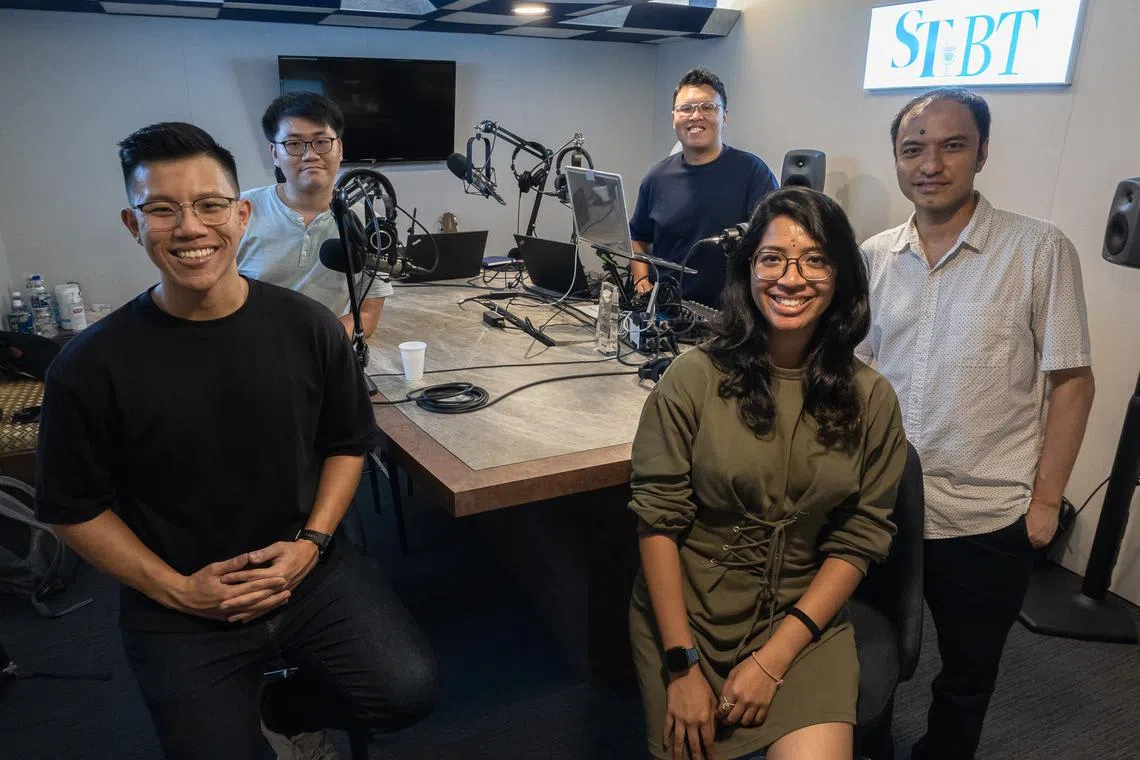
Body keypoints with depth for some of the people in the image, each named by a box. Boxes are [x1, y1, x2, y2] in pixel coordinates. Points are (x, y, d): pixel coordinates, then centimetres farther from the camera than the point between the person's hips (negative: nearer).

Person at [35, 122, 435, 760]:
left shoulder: (309, 327, -7)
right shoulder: (91, 366, -12)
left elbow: (349, 444, 5)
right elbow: (75, 509, -1)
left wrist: (311, 543, -8)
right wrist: (176, 589, -10)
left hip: (307, 570, 2)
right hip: (177, 608, -1)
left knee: (409, 692, -12)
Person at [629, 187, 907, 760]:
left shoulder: (872, 400, -3)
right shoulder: (694, 377, -10)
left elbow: (858, 543, -3)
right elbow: (657, 521, -10)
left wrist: (772, 660, -11)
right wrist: (683, 666, -13)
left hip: (804, 616, 1)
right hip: (685, 611, 0)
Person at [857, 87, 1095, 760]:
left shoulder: (1040, 250, -10)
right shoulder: (874, 256, 0)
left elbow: (1070, 381, -7)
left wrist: (1046, 499, -8)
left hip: (988, 520, -3)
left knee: (967, 672, 18)